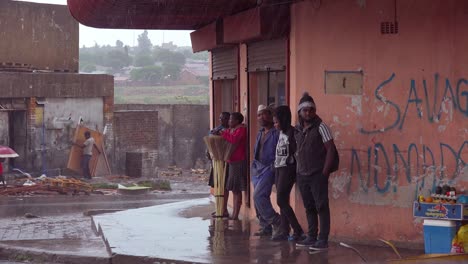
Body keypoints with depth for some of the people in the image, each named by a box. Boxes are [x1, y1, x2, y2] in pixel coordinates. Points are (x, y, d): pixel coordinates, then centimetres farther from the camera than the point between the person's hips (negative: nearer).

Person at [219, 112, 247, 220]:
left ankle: (236, 215, -8)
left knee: (237, 189, -8)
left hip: (239, 162, -10)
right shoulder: (231, 130, 17)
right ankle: (234, 214, 16)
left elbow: (234, 140, -26)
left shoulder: (241, 129, -11)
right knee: (234, 189, 11)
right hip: (232, 162, 10)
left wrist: (223, 134, -15)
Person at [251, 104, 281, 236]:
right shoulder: (260, 134, 17)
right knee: (259, 199, 8)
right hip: (257, 168, 9)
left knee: (258, 196, -19)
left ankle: (276, 222, -8)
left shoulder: (277, 133, -10)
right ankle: (265, 227, 15)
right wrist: (254, 166, 16)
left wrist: (274, 167, -18)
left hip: (269, 168, -9)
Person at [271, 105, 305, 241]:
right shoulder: (281, 133, 12)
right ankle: (284, 231, 10)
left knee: (281, 200, -11)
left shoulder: (292, 132, -14)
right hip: (279, 168, 9)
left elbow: (297, 152, -17)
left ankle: (298, 230, -7)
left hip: (288, 169, -9)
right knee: (282, 201, 8)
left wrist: (297, 170, -18)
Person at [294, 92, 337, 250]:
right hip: (302, 175, 6)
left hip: (317, 175, -6)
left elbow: (331, 149, -9)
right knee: (309, 208, 12)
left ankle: (323, 240, -4)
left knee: (321, 207, -5)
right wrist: (298, 169, 9)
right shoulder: (297, 130, 11)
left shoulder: (320, 127, -6)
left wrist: (325, 172, -14)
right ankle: (311, 237, 19)